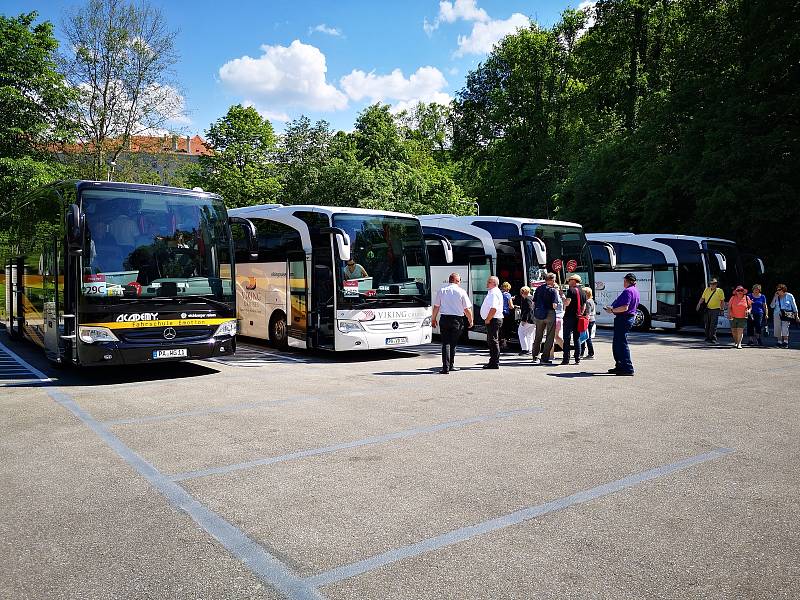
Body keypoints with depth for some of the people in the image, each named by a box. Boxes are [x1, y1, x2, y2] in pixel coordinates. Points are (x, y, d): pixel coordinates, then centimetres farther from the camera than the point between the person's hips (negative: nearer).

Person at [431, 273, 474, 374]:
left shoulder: (441, 291, 2)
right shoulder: (461, 291, -3)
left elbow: (436, 306, 6)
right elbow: (467, 309, -3)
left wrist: (433, 319, 19)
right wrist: (470, 321, 11)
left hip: (444, 319, 1)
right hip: (457, 320, -1)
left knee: (446, 343, 2)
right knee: (453, 343, 13)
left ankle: (446, 367, -6)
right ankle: (451, 365, 23)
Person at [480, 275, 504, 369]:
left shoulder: (494, 293, -16)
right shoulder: (492, 292, 18)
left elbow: (494, 308, -26)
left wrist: (488, 319, -19)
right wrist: (487, 319, 19)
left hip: (493, 320, -11)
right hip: (492, 320, 11)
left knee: (493, 341, -8)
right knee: (490, 341, 16)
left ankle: (495, 363, -4)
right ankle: (493, 361, 24)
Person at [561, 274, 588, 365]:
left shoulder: (571, 290, -10)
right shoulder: (583, 292, 11)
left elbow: (566, 303, -18)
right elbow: (584, 306, 14)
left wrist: (563, 297, -1)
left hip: (569, 317, -6)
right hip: (578, 318, 6)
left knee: (567, 339, -2)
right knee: (577, 339, 10)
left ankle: (566, 359, -4)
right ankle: (578, 359, 8)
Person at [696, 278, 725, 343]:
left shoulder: (720, 291, 0)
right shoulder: (706, 290, 8)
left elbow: (722, 301, 4)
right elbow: (702, 298, 11)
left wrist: (722, 309, -1)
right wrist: (699, 304, -4)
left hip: (715, 310, -4)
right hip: (707, 309, 4)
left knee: (713, 325, -9)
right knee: (707, 324, 9)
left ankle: (713, 338, -6)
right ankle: (708, 337, 20)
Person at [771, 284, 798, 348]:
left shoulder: (789, 296, 2)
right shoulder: (776, 297, 10)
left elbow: (794, 306, 6)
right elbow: (772, 306, 3)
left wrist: (796, 315, 3)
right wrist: (774, 298, -5)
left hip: (786, 314, -4)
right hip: (777, 314, 4)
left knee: (785, 328, -16)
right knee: (777, 328, 3)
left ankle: (785, 342, -13)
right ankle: (779, 342, 12)